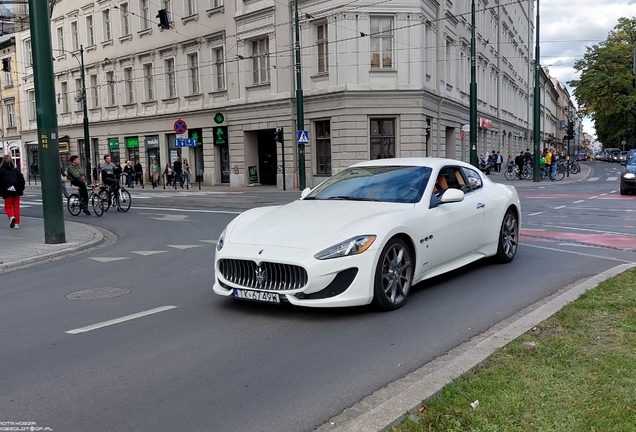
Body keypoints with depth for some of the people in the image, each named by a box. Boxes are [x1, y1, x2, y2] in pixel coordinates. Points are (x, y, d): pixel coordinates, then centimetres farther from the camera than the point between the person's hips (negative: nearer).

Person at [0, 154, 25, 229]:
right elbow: (22, 180, 1)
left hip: (7, 192, -2)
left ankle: (11, 217, -19)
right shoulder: (16, 170, 5)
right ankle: (16, 223, 6)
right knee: (16, 207, 9)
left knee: (8, 207, 9)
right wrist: (21, 189, 8)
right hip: (16, 192, 3)